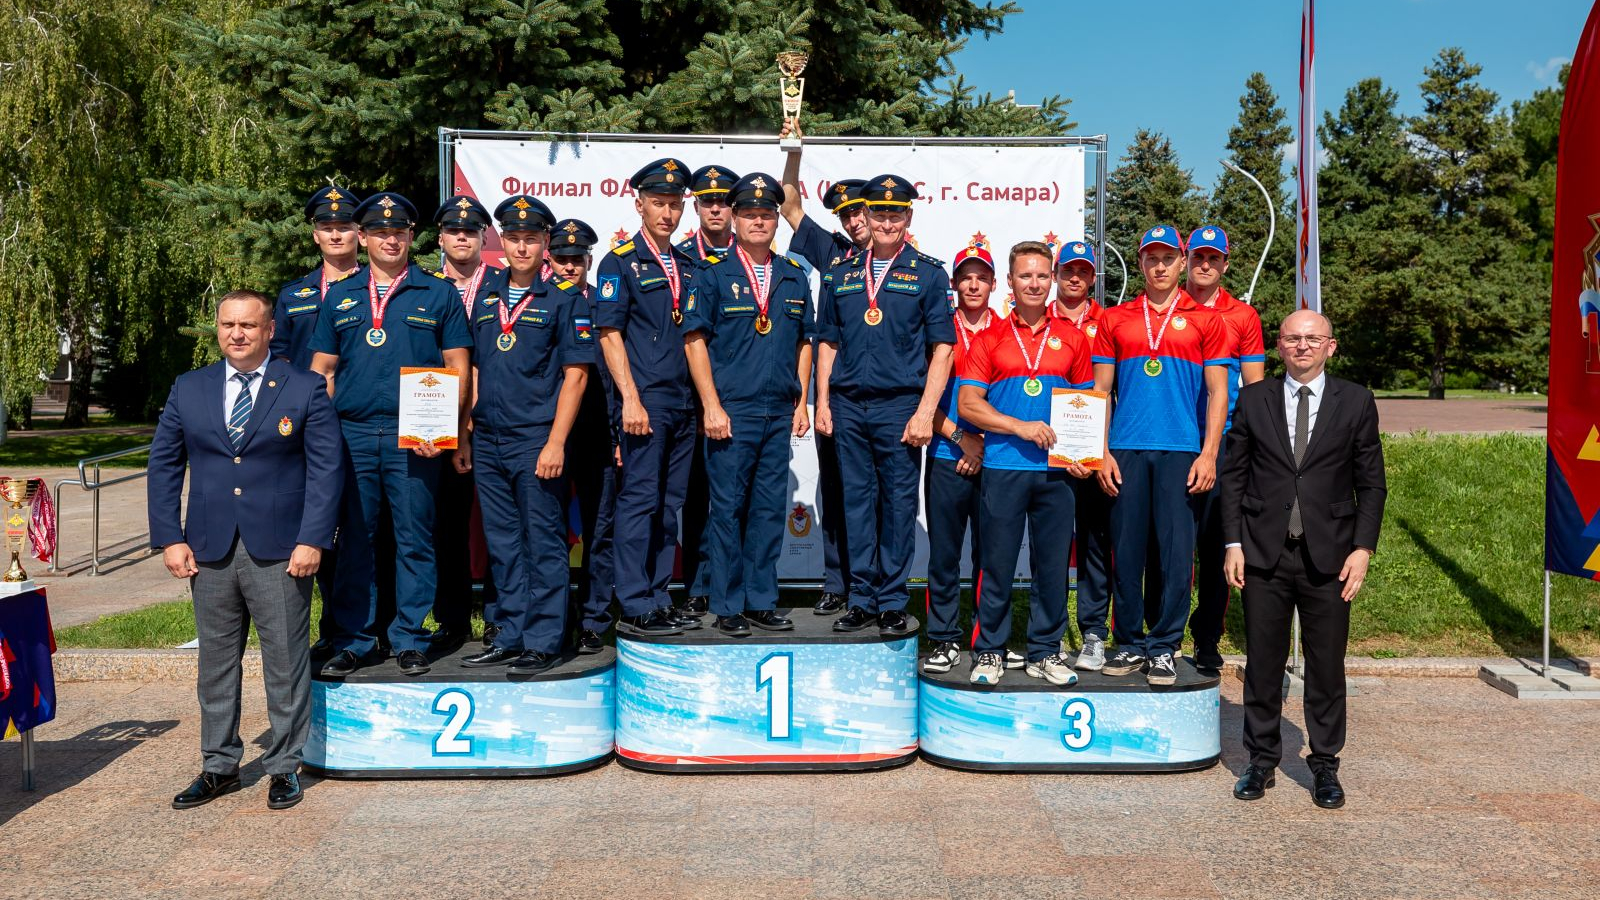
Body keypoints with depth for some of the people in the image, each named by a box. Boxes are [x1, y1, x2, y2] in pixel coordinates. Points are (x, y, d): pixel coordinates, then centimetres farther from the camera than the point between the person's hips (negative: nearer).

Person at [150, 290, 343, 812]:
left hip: (280, 552, -3)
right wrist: (169, 539, 3)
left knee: (286, 662, 3)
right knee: (216, 662, 12)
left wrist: (312, 540, -12)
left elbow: (326, 468, -4)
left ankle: (284, 767, 16)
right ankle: (219, 767, 24)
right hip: (209, 552, 3)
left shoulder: (305, 389, 0)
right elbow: (163, 466, 12)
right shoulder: (188, 390, 10)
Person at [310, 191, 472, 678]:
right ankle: (352, 640, 16)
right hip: (351, 435, 2)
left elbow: (458, 367, 3)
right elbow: (321, 369, 14)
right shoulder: (340, 297, 14)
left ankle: (410, 639, 12)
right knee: (353, 540, 6)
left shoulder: (438, 294, 7)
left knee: (415, 541, 2)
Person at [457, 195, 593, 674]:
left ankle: (544, 642, 8)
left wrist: (556, 442, -15)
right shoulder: (486, 294, 13)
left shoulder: (565, 297, -2)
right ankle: (509, 638, 21)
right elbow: (474, 368, 17)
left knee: (544, 544, 0)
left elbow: (575, 373, -8)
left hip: (537, 441, -5)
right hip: (487, 442, 6)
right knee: (503, 547, 12)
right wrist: (464, 435, 11)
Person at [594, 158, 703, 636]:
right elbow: (609, 334, -8)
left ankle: (658, 599, 18)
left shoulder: (688, 265, 16)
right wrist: (631, 399, -16)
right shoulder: (620, 261, -2)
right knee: (639, 501, -5)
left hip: (684, 404, 6)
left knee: (670, 505, 10)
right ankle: (634, 608, 1)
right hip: (644, 401, -6)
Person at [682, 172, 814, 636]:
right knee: (728, 509, 0)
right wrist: (711, 405, -11)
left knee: (770, 509, 9)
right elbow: (695, 340, -4)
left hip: (780, 413, 4)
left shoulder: (794, 277, 12)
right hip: (731, 411, -4)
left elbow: (803, 343, 16)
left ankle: (761, 601, 19)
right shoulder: (713, 274, -1)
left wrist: (801, 402, 9)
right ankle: (728, 606, 9)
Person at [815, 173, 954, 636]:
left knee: (899, 503, 1)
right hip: (848, 405, 3)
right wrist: (822, 402, 6)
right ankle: (862, 599, 16)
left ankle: (892, 603, 10)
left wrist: (925, 412, -10)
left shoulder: (928, 273, 3)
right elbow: (827, 343, 15)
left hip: (900, 406, -3)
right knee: (857, 500, 7)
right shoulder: (841, 274, 13)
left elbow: (942, 349, -2)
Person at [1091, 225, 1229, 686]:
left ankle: (1164, 648, 7)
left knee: (1176, 552, -2)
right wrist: (1101, 452, 1)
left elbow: (1217, 393, 5)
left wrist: (1208, 454, -5)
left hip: (1182, 451, -1)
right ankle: (1130, 644, 15)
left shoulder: (1204, 320, 7)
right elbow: (1100, 391, 10)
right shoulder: (1114, 320, 11)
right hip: (1126, 452, 2)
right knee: (1126, 549, 4)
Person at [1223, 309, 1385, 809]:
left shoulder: (1356, 403, 5)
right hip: (1263, 555, 1)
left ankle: (1325, 767, 20)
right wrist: (1233, 543, -2)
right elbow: (1233, 476, 6)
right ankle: (1262, 760, 20)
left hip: (1329, 557, 0)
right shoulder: (1254, 399, 6)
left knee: (1327, 666, 6)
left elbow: (1371, 483, 5)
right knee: (1263, 662, 7)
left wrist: (1363, 547, -4)